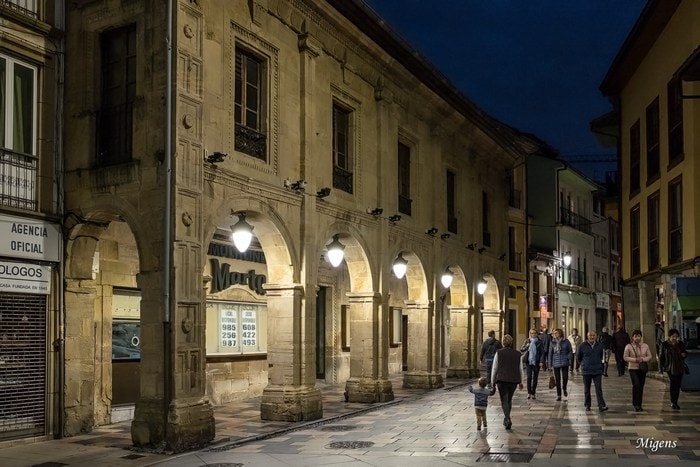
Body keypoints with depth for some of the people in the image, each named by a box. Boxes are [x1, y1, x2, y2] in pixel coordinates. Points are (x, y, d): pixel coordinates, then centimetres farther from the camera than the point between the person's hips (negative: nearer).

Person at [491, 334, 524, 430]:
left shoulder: (499, 353, -3)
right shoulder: (517, 354, 4)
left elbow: (495, 368, -1)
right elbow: (520, 369, 9)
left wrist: (493, 381, 6)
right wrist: (520, 382, 17)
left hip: (502, 380, -3)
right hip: (514, 380, 3)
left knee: (504, 400, -2)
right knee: (509, 399, 19)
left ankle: (507, 419, -19)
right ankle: (506, 418, 28)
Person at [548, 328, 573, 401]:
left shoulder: (566, 341, -1)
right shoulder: (552, 343, 5)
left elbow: (570, 351, 6)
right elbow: (550, 354, 9)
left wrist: (569, 359, -10)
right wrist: (550, 365, 7)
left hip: (564, 363, -2)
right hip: (556, 364, 2)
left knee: (565, 377, -7)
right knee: (557, 379, 3)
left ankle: (564, 389, 26)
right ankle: (559, 395, 13)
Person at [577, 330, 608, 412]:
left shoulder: (599, 345, 1)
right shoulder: (582, 346, -5)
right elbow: (578, 357, 9)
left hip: (597, 371, 0)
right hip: (586, 371, 0)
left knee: (599, 388, -7)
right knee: (587, 389, 9)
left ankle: (601, 406, -10)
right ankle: (587, 405, 20)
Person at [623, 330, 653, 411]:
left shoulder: (645, 346, 6)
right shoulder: (629, 346, -3)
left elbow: (650, 356, 5)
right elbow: (625, 357, -5)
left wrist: (642, 359, -14)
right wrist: (635, 360, -16)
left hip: (643, 369, 3)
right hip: (633, 368, -3)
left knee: (641, 387, 6)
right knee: (636, 385, -17)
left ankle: (639, 405, 15)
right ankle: (635, 404, -8)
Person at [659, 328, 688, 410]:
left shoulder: (680, 344, 5)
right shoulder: (665, 345, -3)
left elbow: (685, 352, 18)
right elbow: (662, 356, 1)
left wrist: (684, 354, -6)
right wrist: (662, 366, -3)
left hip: (680, 368, 4)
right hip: (670, 368, -4)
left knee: (678, 385, 5)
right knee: (673, 384, -11)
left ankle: (674, 402, 16)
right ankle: (673, 402, -2)